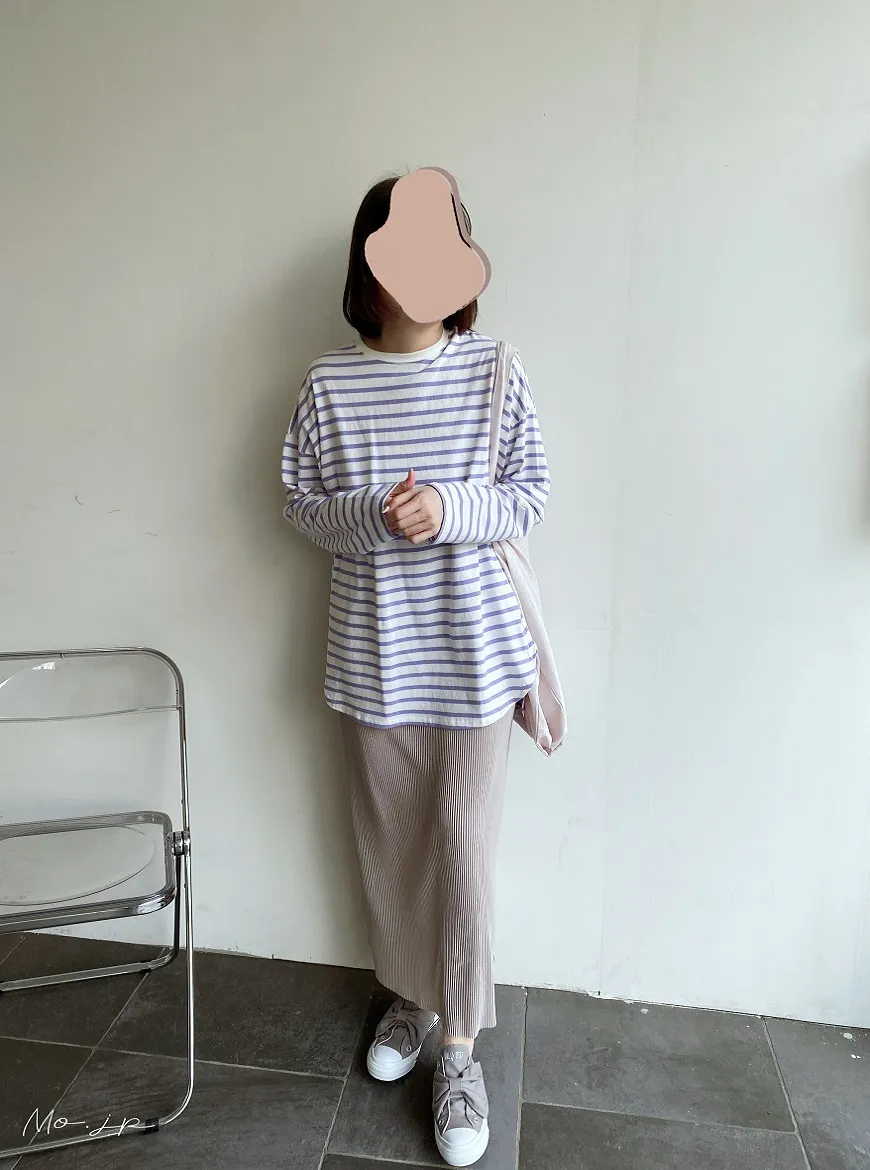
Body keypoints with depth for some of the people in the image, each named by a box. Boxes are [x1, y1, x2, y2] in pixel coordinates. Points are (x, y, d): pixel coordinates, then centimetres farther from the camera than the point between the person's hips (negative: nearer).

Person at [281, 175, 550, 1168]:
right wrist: (376, 514, -18)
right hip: (373, 652, 2)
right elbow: (303, 506, 1)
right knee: (387, 841, 15)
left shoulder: (493, 370, -2)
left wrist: (448, 508, -20)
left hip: (472, 650, -1)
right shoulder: (329, 383, -1)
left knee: (463, 849, 5)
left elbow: (529, 500, -2)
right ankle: (409, 995, 42)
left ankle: (460, 1049, 28)